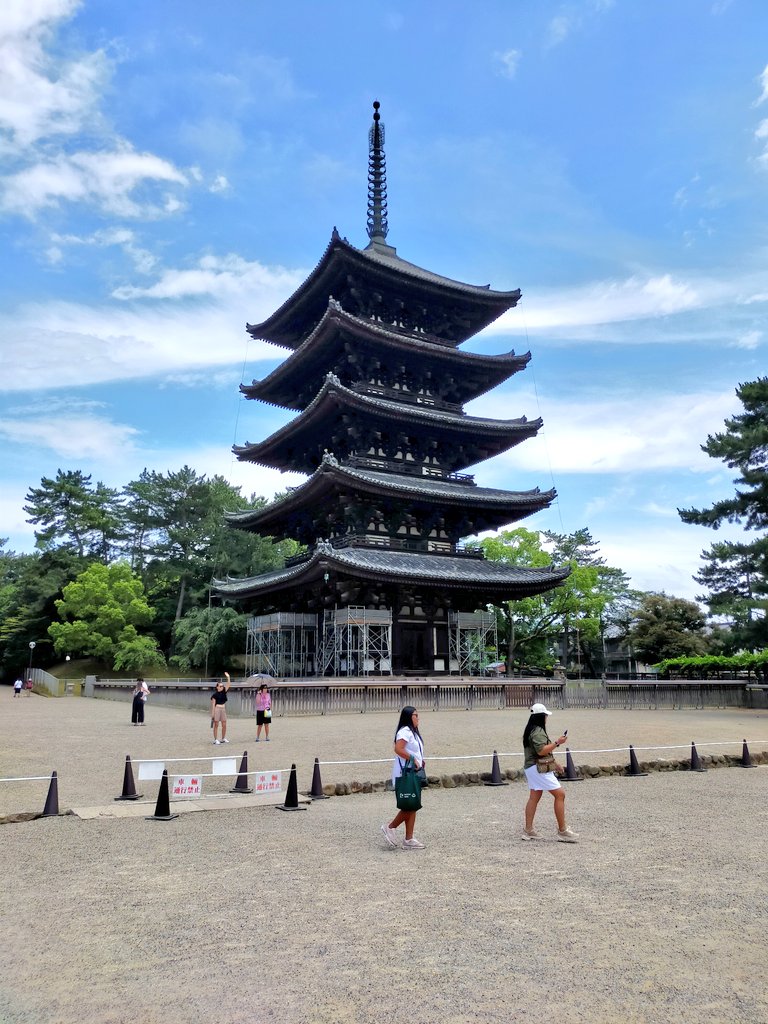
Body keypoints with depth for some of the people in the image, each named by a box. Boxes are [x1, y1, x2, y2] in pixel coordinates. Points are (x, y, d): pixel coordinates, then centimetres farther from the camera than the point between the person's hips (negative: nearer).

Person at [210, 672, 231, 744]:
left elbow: (228, 684, 1)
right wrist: (212, 713, -13)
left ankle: (223, 739, 18)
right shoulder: (215, 694, -6)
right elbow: (213, 704, -8)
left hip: (223, 709, 5)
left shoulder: (224, 692, 8)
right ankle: (215, 740, 4)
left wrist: (228, 677, -10)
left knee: (224, 725, 7)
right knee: (216, 725, 0)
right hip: (217, 709, -5)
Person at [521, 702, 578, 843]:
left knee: (534, 797, 12)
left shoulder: (531, 730, 16)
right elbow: (541, 751, -27)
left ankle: (528, 830, 14)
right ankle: (562, 831, -5)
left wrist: (553, 762, 26)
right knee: (560, 794, -7)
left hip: (531, 768, 11)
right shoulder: (538, 732, -17)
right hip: (539, 768, -11)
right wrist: (557, 743, -21)